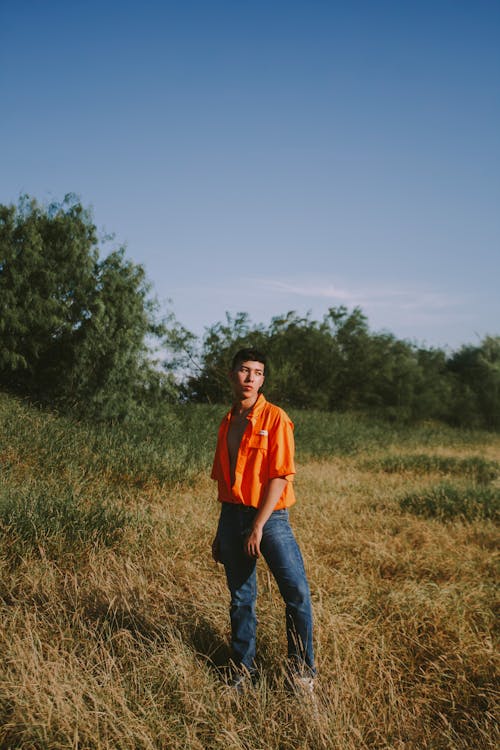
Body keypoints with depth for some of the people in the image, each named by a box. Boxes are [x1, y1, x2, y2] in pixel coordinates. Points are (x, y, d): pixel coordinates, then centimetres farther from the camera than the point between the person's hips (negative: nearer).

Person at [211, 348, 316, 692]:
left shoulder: (275, 418, -7)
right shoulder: (227, 423, 11)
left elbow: (280, 476, -12)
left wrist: (258, 527, -16)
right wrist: (220, 533, 17)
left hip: (270, 516, -5)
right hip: (232, 515, 5)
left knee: (297, 592, -9)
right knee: (241, 597, 12)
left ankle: (302, 669, 8)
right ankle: (243, 668, 26)